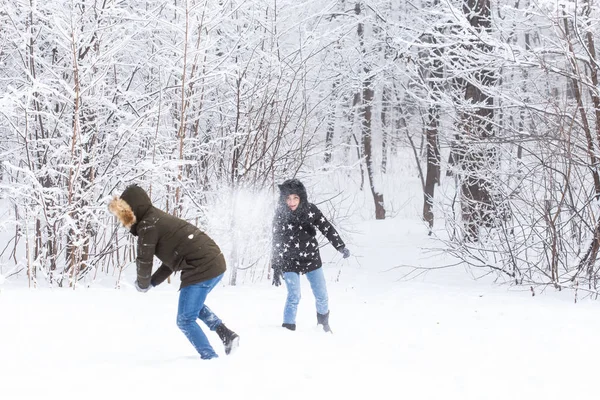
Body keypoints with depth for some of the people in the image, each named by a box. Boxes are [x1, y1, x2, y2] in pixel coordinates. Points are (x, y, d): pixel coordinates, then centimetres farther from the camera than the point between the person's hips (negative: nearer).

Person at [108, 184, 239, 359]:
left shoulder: (147, 226, -8)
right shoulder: (160, 219, 21)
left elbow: (144, 261, -4)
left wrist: (143, 284, 15)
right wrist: (152, 282, 19)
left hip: (201, 270, -10)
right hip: (217, 263, 10)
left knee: (185, 320, 1)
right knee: (194, 303, 32)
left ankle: (210, 358, -2)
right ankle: (227, 335, 24)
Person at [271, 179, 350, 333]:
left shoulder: (310, 210, -11)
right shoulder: (280, 216, -12)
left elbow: (327, 228, -4)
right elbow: (277, 245, -6)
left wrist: (341, 246, -11)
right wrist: (276, 269, -6)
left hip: (312, 260, 2)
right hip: (290, 263, -2)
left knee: (322, 296, 9)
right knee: (294, 297, -15)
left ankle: (323, 323, 34)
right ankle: (288, 329, -5)